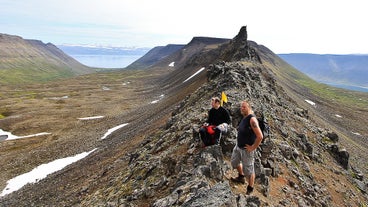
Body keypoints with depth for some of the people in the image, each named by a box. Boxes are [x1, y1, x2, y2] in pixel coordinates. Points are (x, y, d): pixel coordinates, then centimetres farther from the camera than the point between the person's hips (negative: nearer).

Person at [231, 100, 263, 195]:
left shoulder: (252, 119, -25)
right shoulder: (244, 117, 2)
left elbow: (260, 136, -31)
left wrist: (253, 148, -21)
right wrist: (238, 142, 14)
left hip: (246, 149, -9)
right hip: (238, 146, 9)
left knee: (249, 170, 6)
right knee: (234, 162, 27)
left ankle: (250, 189, 27)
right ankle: (241, 177, 51)